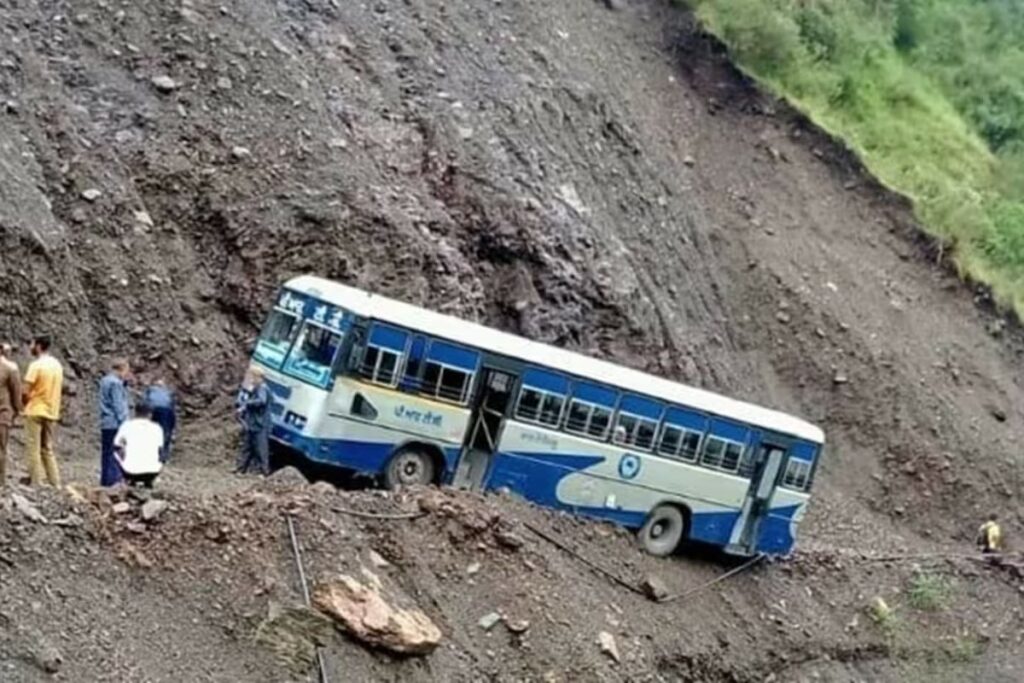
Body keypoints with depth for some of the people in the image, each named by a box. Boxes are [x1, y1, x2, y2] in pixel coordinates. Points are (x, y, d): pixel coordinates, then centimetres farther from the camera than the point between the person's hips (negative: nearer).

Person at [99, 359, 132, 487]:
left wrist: (124, 383, 10)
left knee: (107, 452, 11)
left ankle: (106, 480, 14)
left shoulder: (105, 381, 17)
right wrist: (123, 422, -13)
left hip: (105, 424, 10)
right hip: (115, 424, -10)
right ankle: (113, 479, -7)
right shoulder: (116, 383, -13)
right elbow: (118, 405, -16)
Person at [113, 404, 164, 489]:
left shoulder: (127, 425, 4)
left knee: (116, 453, 28)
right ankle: (148, 481, 17)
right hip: (153, 472, 1)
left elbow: (117, 445, 13)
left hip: (131, 471, -1)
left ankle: (130, 480, 18)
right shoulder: (157, 428, 7)